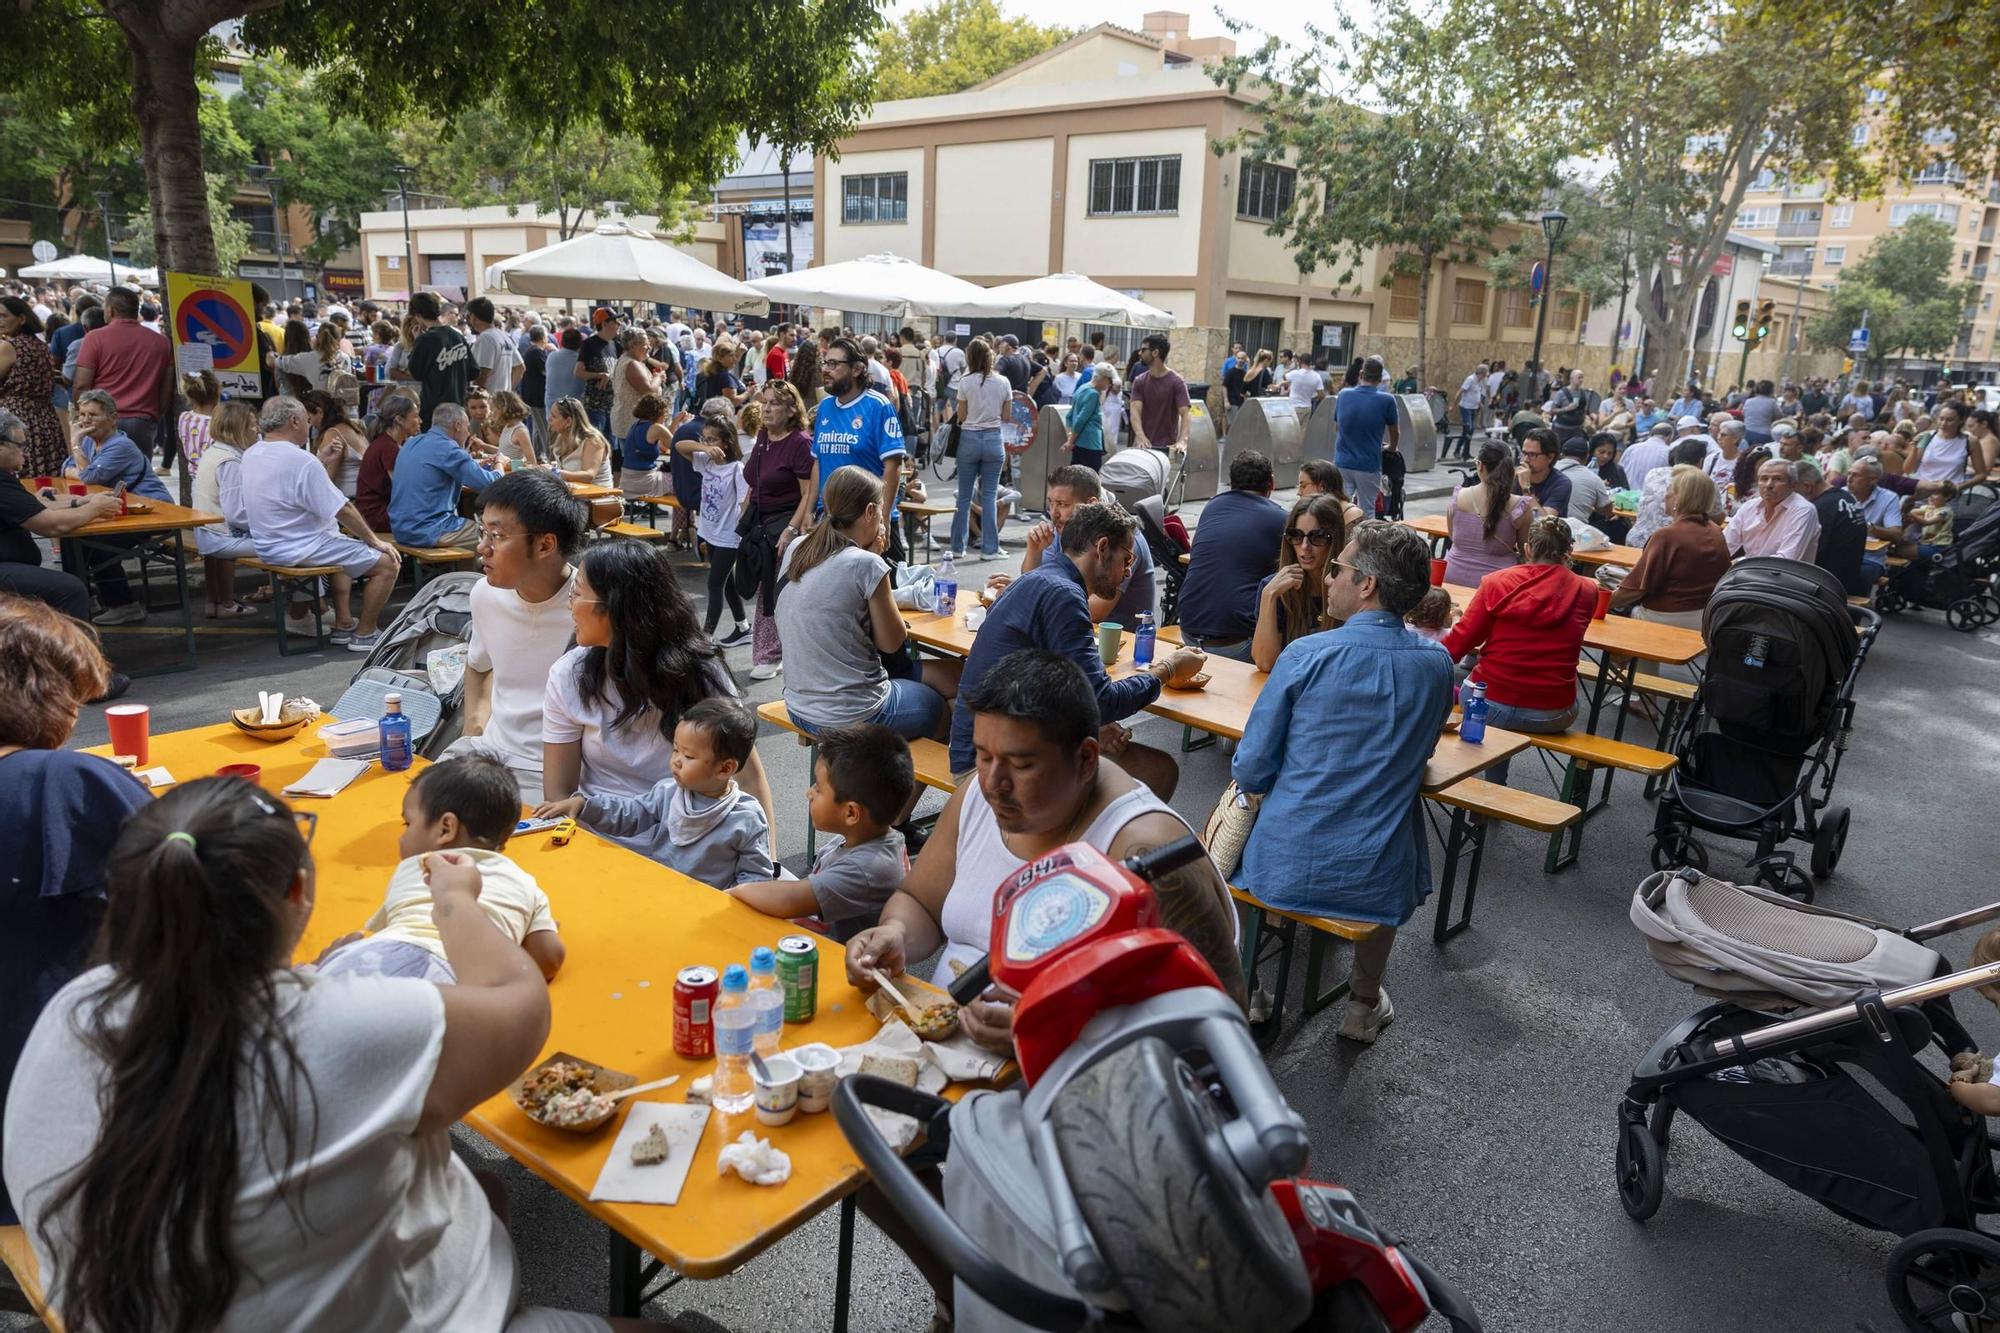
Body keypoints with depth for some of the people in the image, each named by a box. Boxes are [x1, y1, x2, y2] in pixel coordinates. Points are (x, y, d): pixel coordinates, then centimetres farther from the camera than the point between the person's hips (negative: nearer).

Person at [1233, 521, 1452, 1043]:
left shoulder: (1306, 656, -16)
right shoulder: (1437, 665, -4)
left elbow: (1250, 772, -8)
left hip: (1285, 870, -2)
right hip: (1379, 882, 3)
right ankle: (1364, 1004, 41)